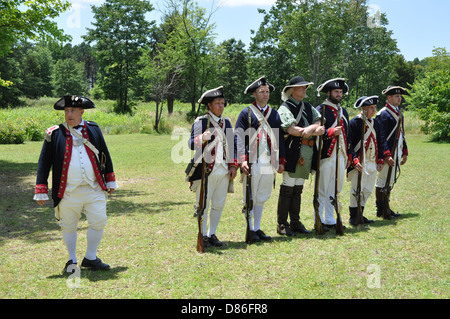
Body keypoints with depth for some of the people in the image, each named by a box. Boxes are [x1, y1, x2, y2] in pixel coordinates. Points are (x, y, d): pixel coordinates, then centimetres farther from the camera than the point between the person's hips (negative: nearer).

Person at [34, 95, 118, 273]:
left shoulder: (93, 129, 6)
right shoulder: (54, 134, -1)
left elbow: (105, 156, 16)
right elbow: (44, 163, 2)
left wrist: (110, 180, 17)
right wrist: (41, 191, -2)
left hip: (94, 190, 2)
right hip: (68, 192, -2)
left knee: (99, 223, 0)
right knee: (69, 227, 8)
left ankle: (90, 258, 19)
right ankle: (72, 261, 26)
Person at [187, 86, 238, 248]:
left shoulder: (226, 122, 15)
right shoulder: (200, 122, -3)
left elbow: (232, 145, 18)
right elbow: (192, 144, -12)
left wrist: (233, 166, 9)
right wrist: (202, 139, -34)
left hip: (224, 170, 6)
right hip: (206, 170, -5)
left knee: (219, 204, 9)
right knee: (203, 204, 0)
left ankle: (212, 234, 21)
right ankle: (203, 236, 10)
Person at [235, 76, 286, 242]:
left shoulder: (274, 114, 14)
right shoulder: (246, 113, -1)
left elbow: (280, 139, 17)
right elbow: (238, 138, -6)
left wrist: (281, 161, 11)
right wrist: (242, 160, -16)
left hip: (269, 164, 5)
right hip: (252, 163, -5)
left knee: (262, 197, 12)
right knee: (249, 197, 0)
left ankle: (257, 229, 21)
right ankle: (250, 230, 9)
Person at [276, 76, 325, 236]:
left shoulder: (308, 107, 18)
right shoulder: (285, 108, -4)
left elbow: (319, 122, 4)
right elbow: (291, 130, -18)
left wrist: (310, 128, -19)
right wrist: (316, 131, -17)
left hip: (307, 153, 7)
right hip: (292, 152, -7)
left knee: (298, 189, 12)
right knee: (287, 188, -5)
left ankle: (295, 222, 18)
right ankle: (282, 224, 2)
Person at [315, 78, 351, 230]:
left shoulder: (343, 111, 18)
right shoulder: (320, 110, -5)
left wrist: (348, 156, 17)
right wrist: (331, 132, -26)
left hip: (340, 156, 7)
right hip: (326, 156, -7)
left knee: (335, 190, 11)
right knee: (322, 191, -2)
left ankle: (330, 220, 21)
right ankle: (319, 221, 7)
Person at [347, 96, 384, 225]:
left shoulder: (375, 123, 15)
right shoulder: (354, 122, -9)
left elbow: (378, 143, 20)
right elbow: (349, 144, -12)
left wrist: (380, 160, 14)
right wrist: (354, 160, -20)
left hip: (372, 163, 7)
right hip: (359, 163, -7)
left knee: (367, 190, 10)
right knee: (357, 189, -6)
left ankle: (360, 215, 21)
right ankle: (353, 217, 4)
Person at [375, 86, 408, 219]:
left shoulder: (398, 113, 16)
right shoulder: (383, 114, -12)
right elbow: (381, 137, -17)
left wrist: (404, 152, 19)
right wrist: (387, 155, -23)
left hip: (397, 152, 9)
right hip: (388, 152, -9)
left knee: (390, 181, 14)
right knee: (383, 181, -3)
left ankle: (386, 208, 22)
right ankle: (381, 210, 4)